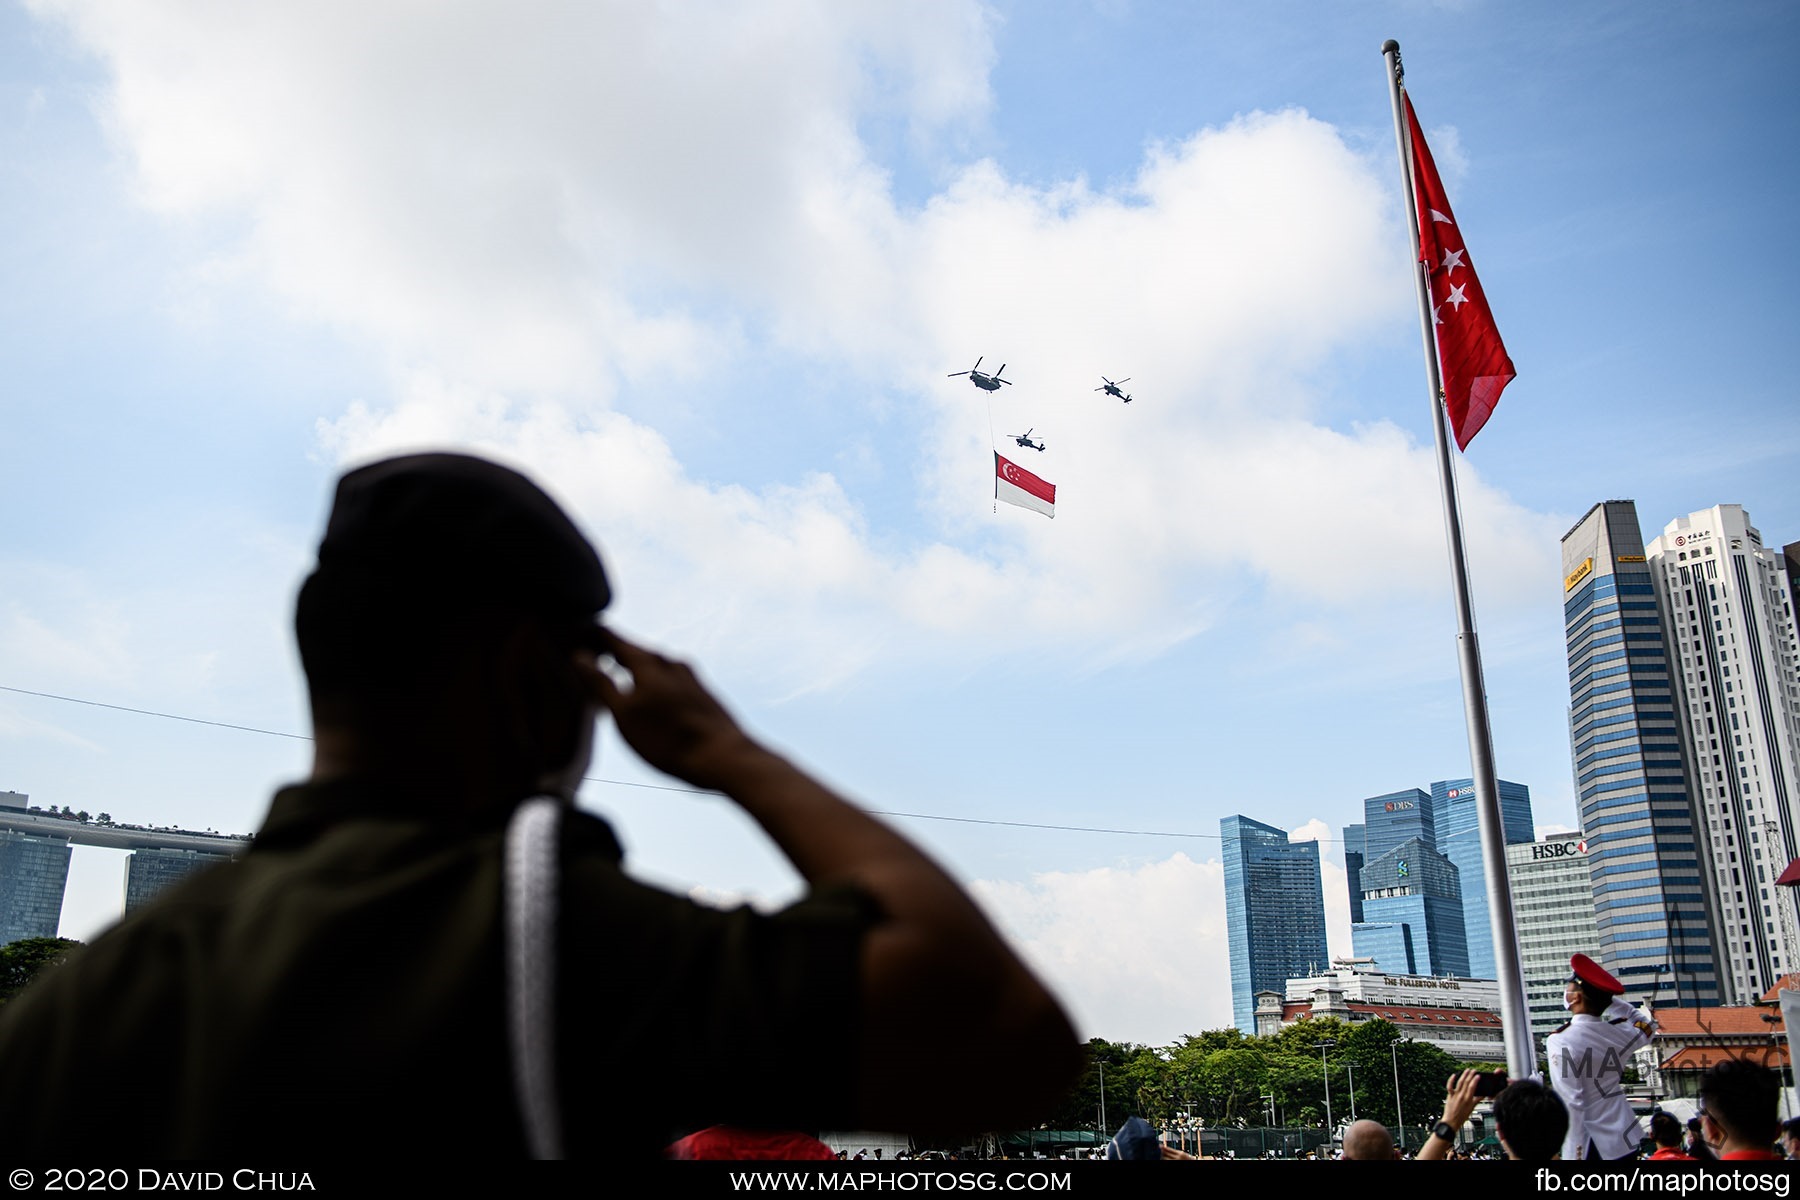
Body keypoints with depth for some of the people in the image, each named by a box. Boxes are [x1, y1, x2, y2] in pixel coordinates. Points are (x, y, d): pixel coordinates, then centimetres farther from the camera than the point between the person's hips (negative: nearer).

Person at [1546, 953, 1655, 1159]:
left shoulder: (1560, 1042, -16)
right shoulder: (1619, 1033, -1)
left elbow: (1572, 1105, -19)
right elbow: (1646, 1023, 24)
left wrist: (1576, 1154, -15)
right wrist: (1605, 996, 18)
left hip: (1589, 1147, -5)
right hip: (1624, 1142, 5)